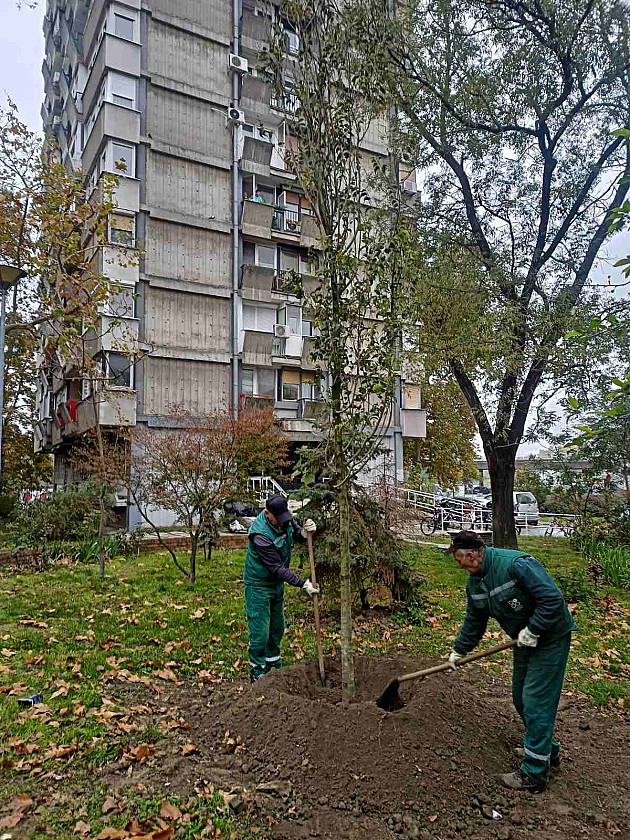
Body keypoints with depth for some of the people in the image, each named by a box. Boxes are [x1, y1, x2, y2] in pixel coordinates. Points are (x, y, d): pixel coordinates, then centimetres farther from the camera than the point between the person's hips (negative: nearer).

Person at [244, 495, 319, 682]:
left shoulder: (285, 518, -12)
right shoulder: (260, 535, -34)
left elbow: (296, 534, 6)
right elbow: (277, 568, -29)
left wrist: (305, 531, -19)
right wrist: (302, 584, -30)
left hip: (277, 582, 8)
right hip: (259, 584, -8)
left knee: (277, 628, 20)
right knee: (260, 631, -1)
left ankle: (274, 665, 38)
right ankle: (258, 673, 16)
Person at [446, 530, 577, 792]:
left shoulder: (516, 564, -30)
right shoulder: (474, 582, -1)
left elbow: (553, 598, -31)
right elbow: (474, 622, 12)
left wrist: (532, 631, -25)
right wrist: (459, 651, 16)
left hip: (550, 638, -9)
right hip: (525, 640, 9)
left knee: (535, 701, -5)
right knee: (521, 697, 17)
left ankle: (534, 774, 7)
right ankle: (547, 750, 38)